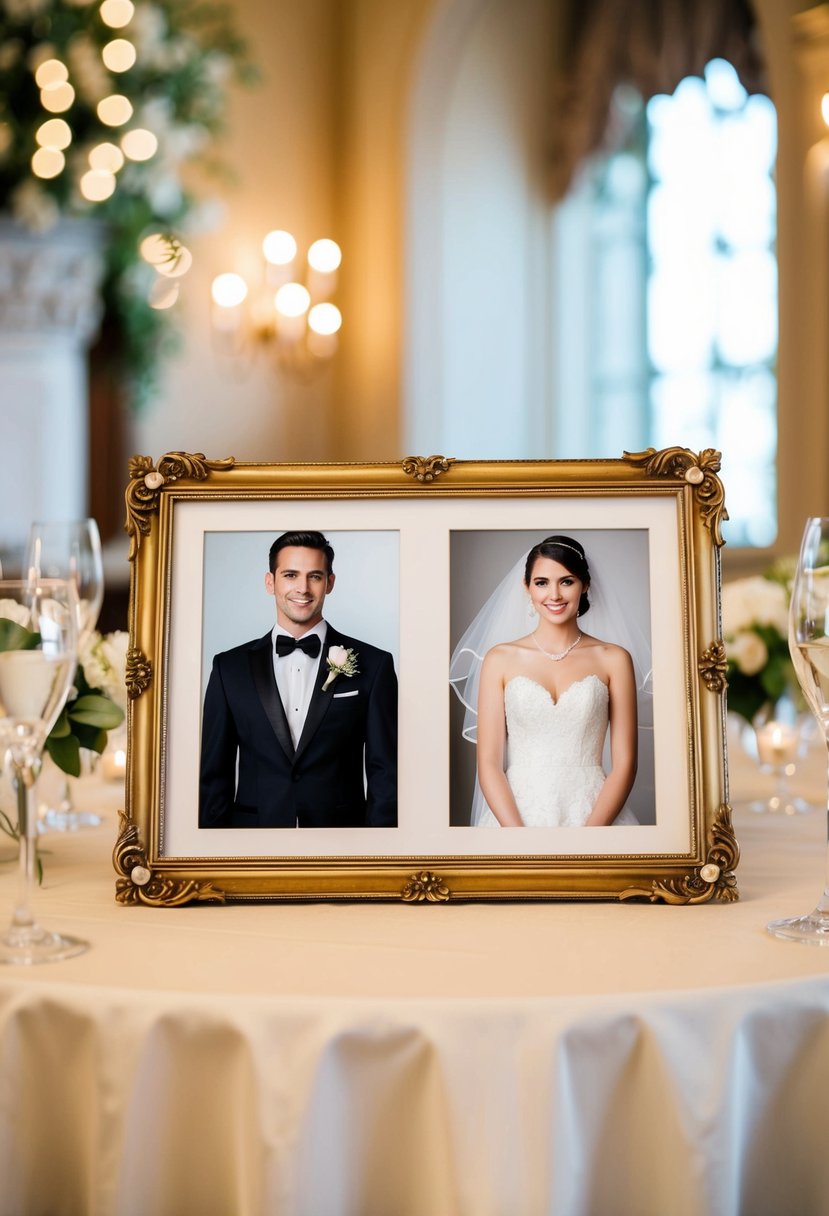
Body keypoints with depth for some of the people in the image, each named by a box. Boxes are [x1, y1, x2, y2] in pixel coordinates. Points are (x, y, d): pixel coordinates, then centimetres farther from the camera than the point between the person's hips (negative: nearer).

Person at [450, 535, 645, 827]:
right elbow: (488, 763, 0)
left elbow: (624, 764, 1)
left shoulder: (613, 659, 4)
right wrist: (522, 842, -12)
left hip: (593, 814, 0)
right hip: (515, 815, 0)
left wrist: (588, 837, -11)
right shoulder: (500, 659, 4)